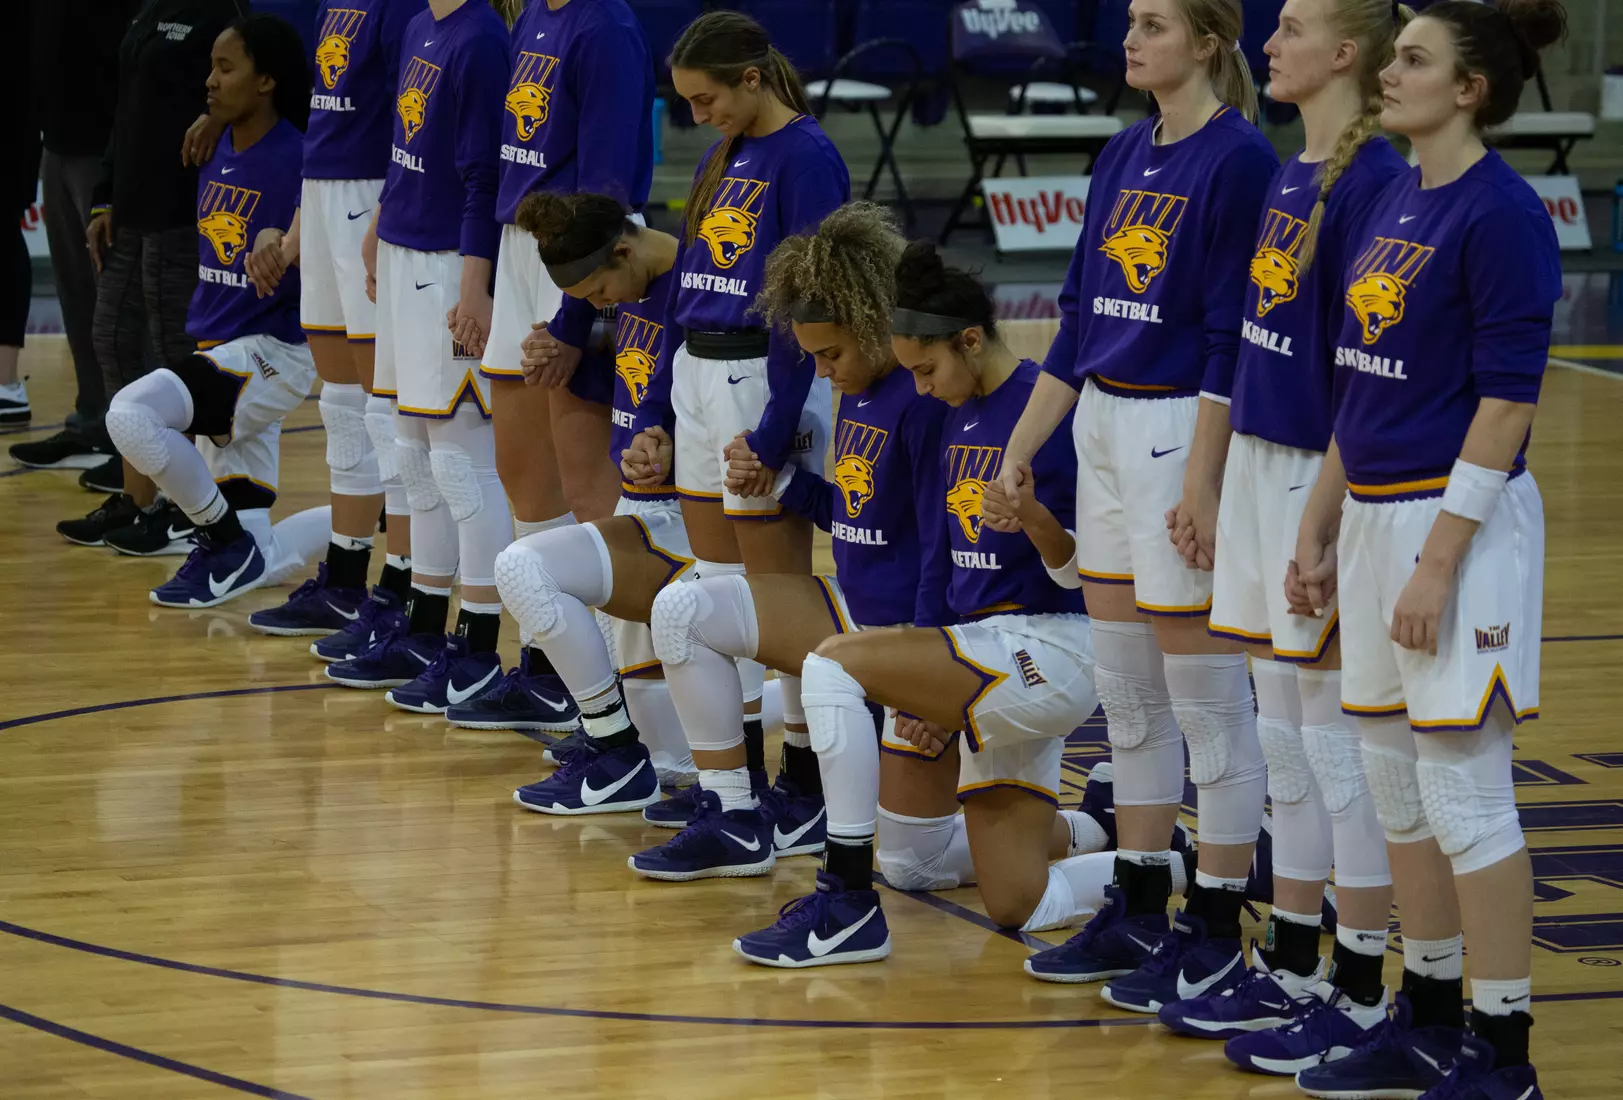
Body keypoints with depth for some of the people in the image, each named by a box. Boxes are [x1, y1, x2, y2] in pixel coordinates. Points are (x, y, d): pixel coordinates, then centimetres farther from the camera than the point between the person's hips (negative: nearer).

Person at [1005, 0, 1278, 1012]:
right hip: (1105, 426, 8)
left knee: (1205, 693, -1)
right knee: (1128, 690, 13)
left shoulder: (1238, 159, -12)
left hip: (1186, 427, -8)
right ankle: (1139, 913, 21)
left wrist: (1202, 477, -19)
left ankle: (1217, 932, 5)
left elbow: (1231, 335, -16)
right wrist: (1020, 450, 14)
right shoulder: (1125, 156, 12)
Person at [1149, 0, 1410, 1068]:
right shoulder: (1291, 177, 11)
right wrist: (1218, 490, 18)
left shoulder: (1374, 181, -16)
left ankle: (1362, 992, 5)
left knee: (1335, 740, -2)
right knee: (1285, 738, 14)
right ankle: (1292, 969, 22)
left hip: (1325, 477, -9)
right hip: (1261, 467, 9)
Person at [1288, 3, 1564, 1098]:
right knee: (1397, 786, 13)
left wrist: (1439, 559, -20)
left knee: (1463, 795, -5)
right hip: (1375, 515, 9)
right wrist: (1320, 530, 17)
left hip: (1460, 518, -9)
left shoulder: (1501, 214, -14)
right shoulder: (1397, 204, 12)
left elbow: (1507, 400, -18)